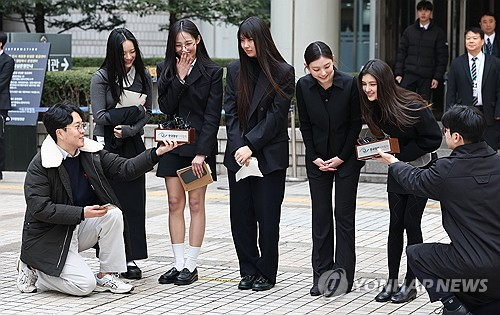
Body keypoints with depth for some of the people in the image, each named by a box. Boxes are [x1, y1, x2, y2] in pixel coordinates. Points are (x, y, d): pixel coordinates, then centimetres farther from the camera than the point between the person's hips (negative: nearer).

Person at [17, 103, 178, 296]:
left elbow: (125, 169, 0)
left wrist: (157, 153, -14)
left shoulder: (91, 153, 1)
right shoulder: (40, 165, -17)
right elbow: (39, 208, -22)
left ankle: (106, 276, -8)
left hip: (80, 229, 6)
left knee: (113, 214, -20)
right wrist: (82, 213, -28)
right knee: (84, 285, -19)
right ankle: (33, 268, 6)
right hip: (50, 237, -6)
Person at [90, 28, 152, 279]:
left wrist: (128, 129, -14)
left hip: (132, 145, 3)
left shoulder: (143, 77, 5)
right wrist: (134, 111, -11)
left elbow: (147, 114, 3)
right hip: (106, 146, -3)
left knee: (133, 200, 1)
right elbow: (100, 116, -11)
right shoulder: (101, 78, -6)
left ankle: (130, 258, 7)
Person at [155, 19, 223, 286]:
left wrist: (201, 152, -15)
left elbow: (212, 116, -8)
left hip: (200, 145, -3)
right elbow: (165, 107, -3)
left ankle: (191, 266, 5)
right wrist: (180, 78, -11)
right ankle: (178, 264, 8)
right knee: (175, 203, 3)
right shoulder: (166, 69, 7)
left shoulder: (212, 72, -3)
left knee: (196, 204, 1)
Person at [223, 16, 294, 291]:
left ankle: (266, 273, 11)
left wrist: (251, 145, -15)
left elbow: (276, 116, -9)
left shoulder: (283, 72, -4)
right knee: (240, 215, 5)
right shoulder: (235, 70, 8)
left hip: (269, 155, -4)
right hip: (238, 155, 4)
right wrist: (238, 147, -9)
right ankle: (248, 271, 16)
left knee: (267, 216, 0)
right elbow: (231, 112, 4)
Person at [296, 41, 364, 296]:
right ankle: (321, 276, 10)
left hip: (346, 158, -2)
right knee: (320, 215, 4)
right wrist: (315, 158, -4)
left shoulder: (349, 84, -17)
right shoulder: (303, 86, -9)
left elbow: (356, 123, -8)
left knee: (344, 215, -1)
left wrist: (341, 157, -9)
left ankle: (343, 276, 4)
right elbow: (305, 125, 2)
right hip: (318, 158, 2)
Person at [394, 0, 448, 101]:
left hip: (426, 78, -2)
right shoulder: (409, 30, 9)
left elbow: (442, 57, -1)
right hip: (409, 75, 2)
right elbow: (401, 52, 9)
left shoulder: (438, 33, 2)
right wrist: (398, 73, 0)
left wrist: (437, 77, -8)